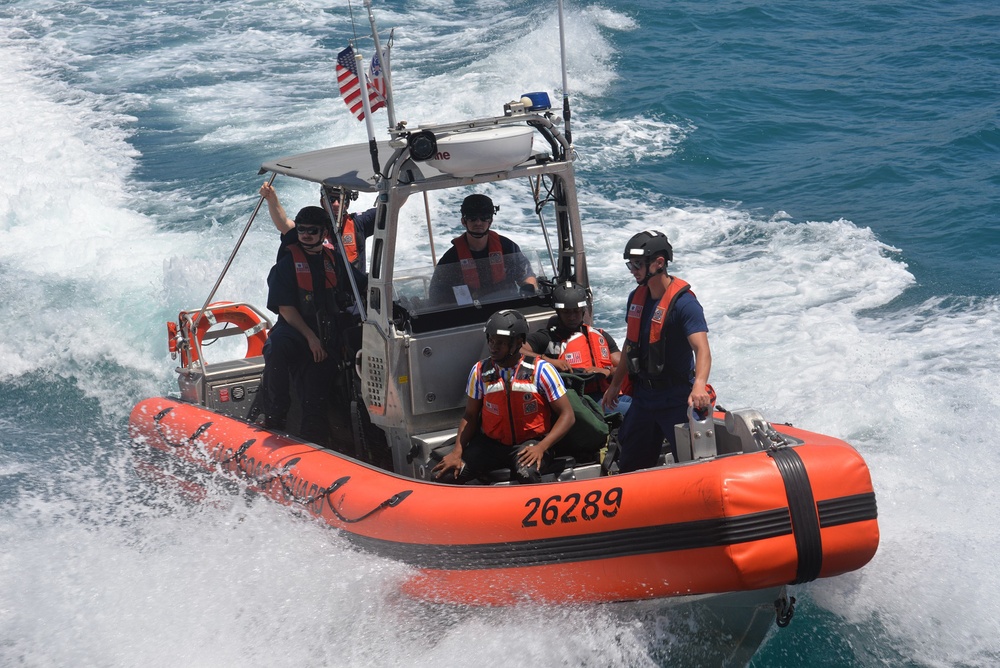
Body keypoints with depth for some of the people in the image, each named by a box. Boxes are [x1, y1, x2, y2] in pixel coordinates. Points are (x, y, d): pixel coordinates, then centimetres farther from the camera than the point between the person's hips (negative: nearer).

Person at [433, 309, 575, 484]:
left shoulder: (540, 370, -10)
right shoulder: (480, 371, -1)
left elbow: (567, 415, -8)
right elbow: (470, 417, 8)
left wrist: (541, 448, -21)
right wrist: (457, 452, -8)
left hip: (529, 443, -3)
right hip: (490, 442, 3)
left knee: (527, 474, -38)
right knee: (443, 475, -16)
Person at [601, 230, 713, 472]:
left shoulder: (683, 302, -19)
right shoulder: (636, 297, 6)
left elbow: (702, 349, -30)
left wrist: (699, 386, -47)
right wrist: (615, 385, 22)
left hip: (677, 400, -7)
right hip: (643, 397, 8)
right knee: (630, 467, 16)